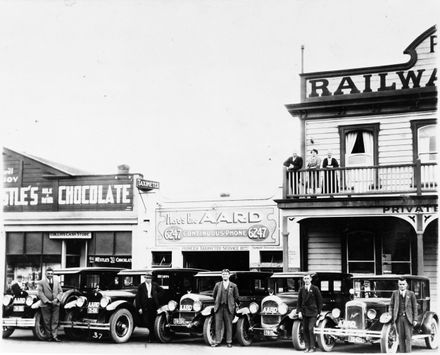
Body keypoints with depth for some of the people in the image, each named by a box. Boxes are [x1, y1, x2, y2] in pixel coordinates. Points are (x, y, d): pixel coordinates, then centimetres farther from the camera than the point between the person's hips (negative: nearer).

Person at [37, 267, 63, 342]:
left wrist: (57, 299, -7)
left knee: (55, 321, -2)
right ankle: (49, 336, 9)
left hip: (55, 304, 2)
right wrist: (47, 301, -14)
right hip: (45, 305, -2)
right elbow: (40, 293, -7)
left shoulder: (57, 281, 12)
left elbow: (60, 291, 11)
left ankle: (55, 336, -2)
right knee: (47, 322, 1)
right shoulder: (41, 282, 1)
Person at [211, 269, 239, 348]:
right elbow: (214, 295, 21)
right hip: (219, 307, 1)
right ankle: (217, 341, 2)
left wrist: (233, 304, 9)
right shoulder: (217, 285, 10)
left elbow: (236, 297, 11)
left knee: (229, 325, 1)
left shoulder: (233, 286, 6)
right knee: (218, 325, -1)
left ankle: (229, 341, 7)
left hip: (229, 308, -1)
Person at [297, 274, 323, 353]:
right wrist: (299, 311, 0)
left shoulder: (315, 289, -3)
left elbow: (320, 301, 1)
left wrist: (318, 312, -2)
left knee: (310, 329, -12)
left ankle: (313, 347, -2)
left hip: (313, 313, -4)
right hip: (304, 313, 4)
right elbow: (299, 301, 10)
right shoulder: (301, 289, 7)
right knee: (305, 330, 3)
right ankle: (307, 347, 11)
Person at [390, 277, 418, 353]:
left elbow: (415, 307, 4)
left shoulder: (411, 294, 4)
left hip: (408, 318, -1)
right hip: (399, 318, 1)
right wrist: (392, 317, 4)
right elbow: (391, 305, 11)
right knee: (401, 337, 2)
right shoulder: (395, 293, 8)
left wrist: (415, 319, -1)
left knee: (408, 337, -4)